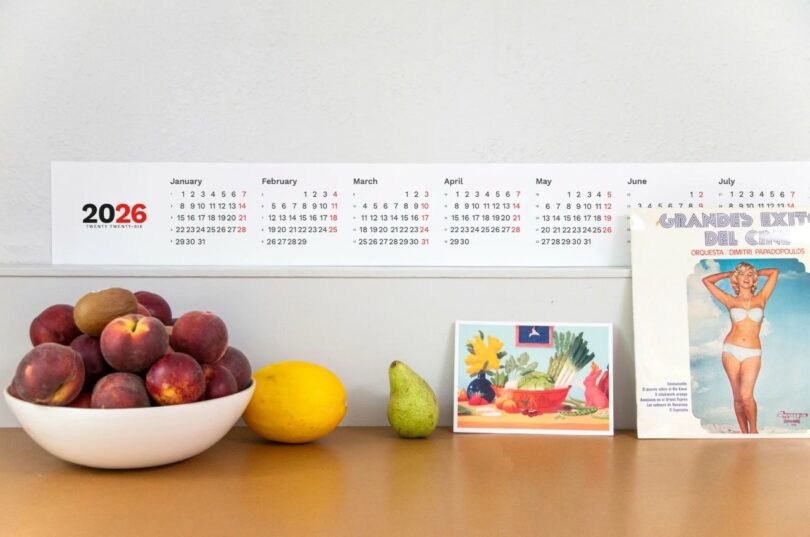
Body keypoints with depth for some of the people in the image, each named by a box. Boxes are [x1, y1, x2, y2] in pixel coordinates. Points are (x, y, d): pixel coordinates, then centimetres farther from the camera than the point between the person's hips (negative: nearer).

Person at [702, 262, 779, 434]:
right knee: (738, 397, 3)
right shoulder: (730, 301, 7)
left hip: (752, 353, -1)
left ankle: (753, 430, 5)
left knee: (746, 395, -15)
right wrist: (729, 274, 19)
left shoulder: (761, 298, 8)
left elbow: (775, 272, 11)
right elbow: (707, 280, 10)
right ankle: (744, 433, 13)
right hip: (731, 350, 1)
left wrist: (756, 272, 23)